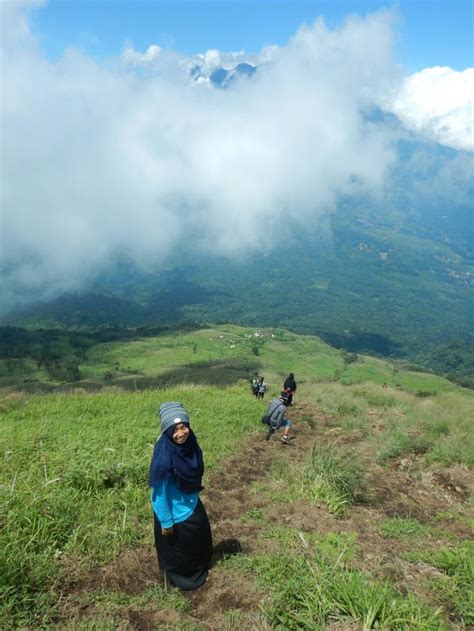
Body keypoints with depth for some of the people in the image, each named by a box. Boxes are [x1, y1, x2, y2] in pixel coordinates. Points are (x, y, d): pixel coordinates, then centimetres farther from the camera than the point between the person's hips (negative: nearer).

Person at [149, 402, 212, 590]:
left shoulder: (189, 445, -16)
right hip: (175, 512, -7)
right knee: (176, 549, 20)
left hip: (192, 505, 7)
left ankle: (198, 569, 57)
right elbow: (159, 492, -25)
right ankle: (180, 577, 48)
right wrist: (166, 522, -17)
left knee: (199, 539, 29)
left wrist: (194, 497, 15)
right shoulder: (164, 455, -36)